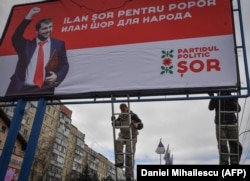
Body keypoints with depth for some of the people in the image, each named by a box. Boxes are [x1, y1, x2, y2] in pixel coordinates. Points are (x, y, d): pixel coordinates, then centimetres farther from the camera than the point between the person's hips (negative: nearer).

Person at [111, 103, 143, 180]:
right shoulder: (120, 117, 4)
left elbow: (141, 125, -7)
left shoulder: (133, 116, -8)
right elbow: (116, 125, -6)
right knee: (117, 142, -31)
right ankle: (120, 162, -30)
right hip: (122, 136, 3)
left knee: (129, 155, -7)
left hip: (131, 137, -3)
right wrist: (114, 120, -26)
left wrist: (137, 125, -30)